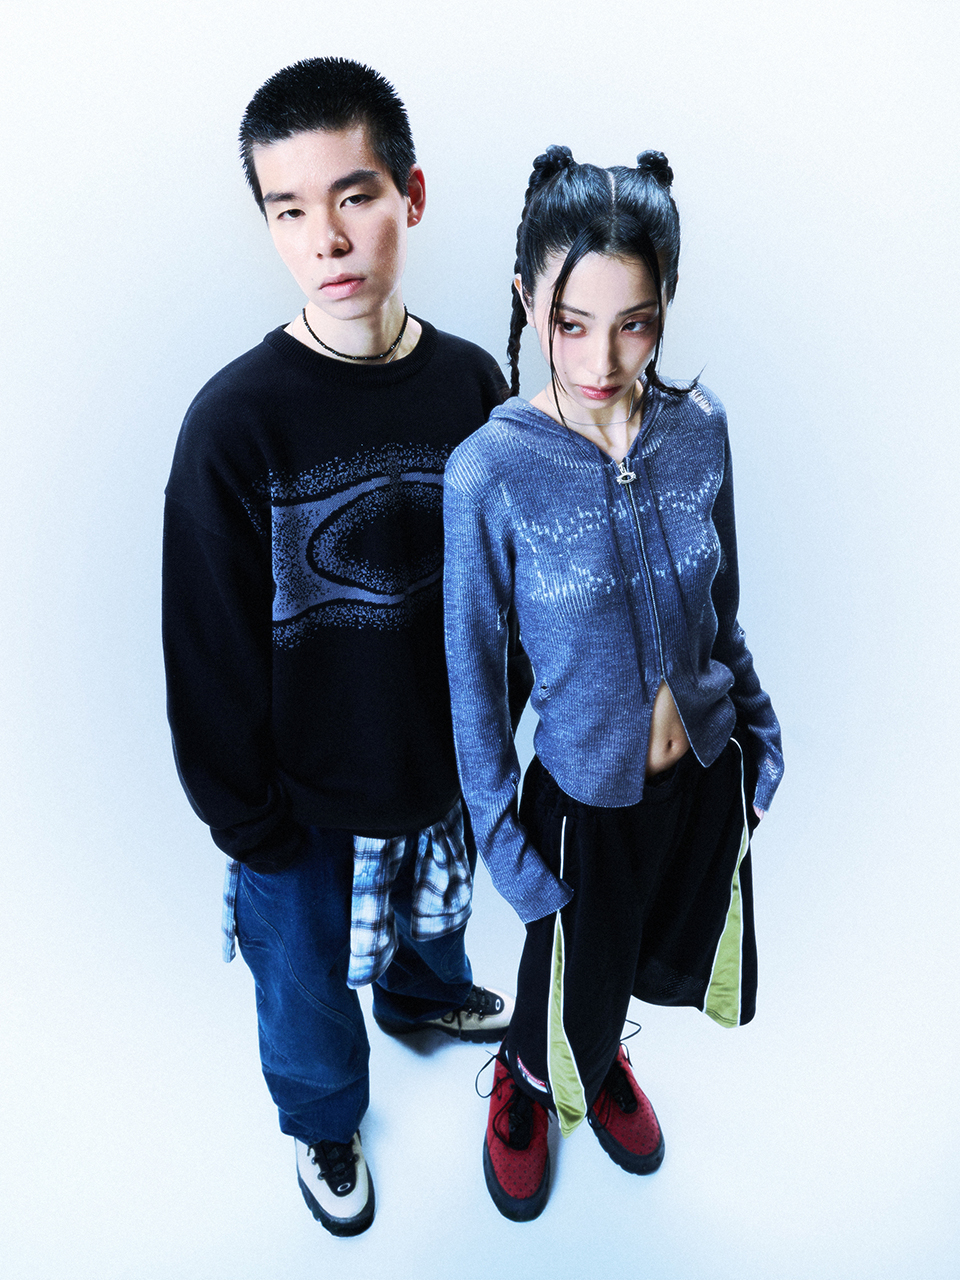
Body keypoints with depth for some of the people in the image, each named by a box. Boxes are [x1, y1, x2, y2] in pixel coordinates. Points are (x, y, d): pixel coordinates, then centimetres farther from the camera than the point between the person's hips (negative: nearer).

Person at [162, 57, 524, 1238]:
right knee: (305, 975, 21)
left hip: (443, 755, 4)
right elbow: (209, 650, -14)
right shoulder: (235, 420, -21)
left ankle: (424, 996, 67)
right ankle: (324, 1119, 54)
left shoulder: (471, 384, -8)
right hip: (304, 789, -3)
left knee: (433, 909, 31)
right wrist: (244, 815, -9)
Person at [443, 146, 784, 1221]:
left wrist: (758, 729, 10)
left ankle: (602, 1054, 62)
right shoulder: (489, 472, -22)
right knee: (574, 987, 19)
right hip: (586, 793, -4)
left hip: (707, 772, 4)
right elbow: (474, 670, -12)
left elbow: (721, 609, 4)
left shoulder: (700, 427, -10)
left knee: (672, 959, 27)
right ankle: (524, 1087, 56)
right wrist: (498, 831, -8)